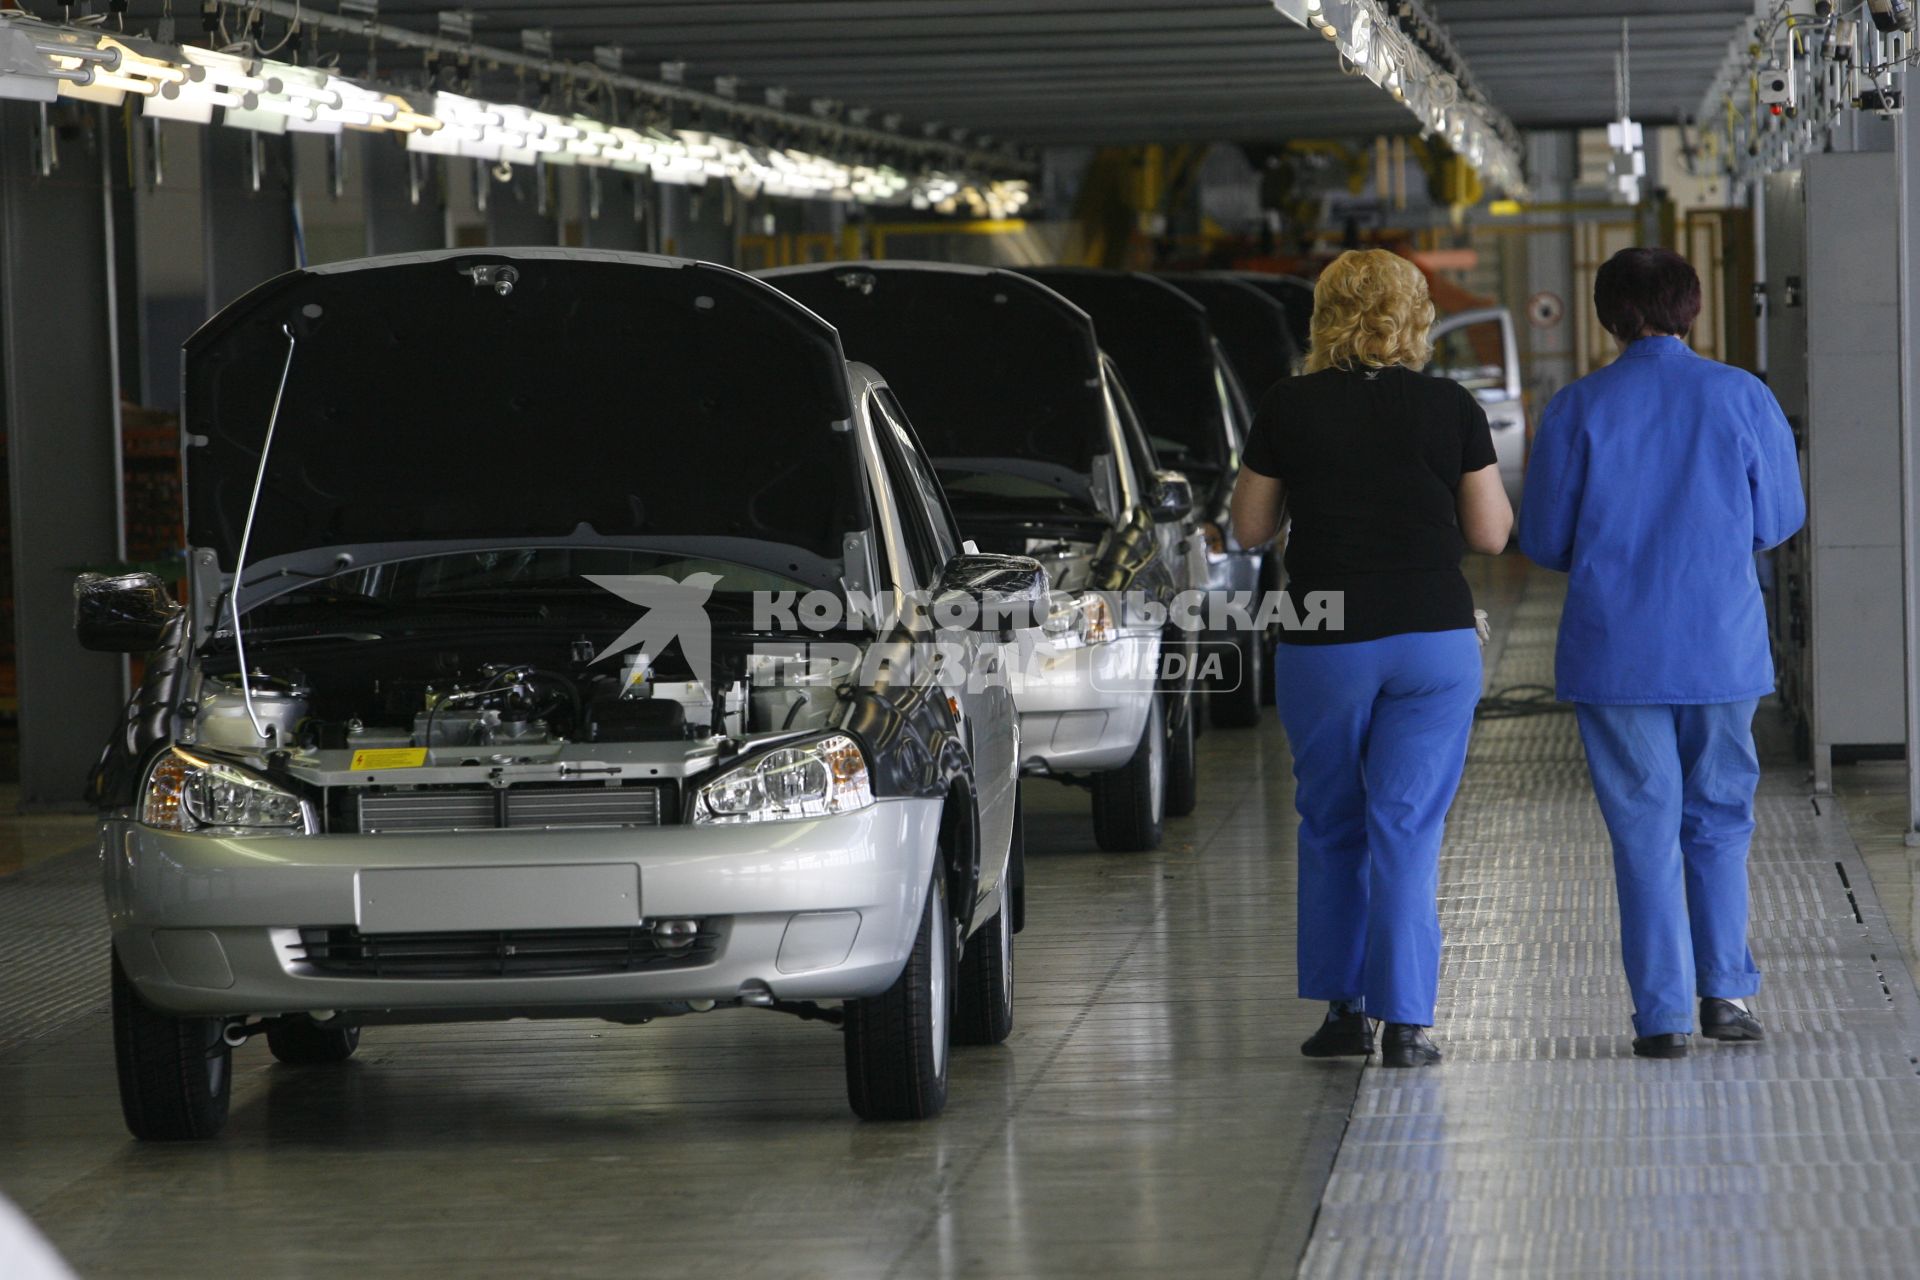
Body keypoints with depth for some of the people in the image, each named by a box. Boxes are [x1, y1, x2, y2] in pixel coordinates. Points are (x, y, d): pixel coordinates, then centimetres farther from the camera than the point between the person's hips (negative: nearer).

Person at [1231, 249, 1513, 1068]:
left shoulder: (1289, 409, -3)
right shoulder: (1450, 409, -2)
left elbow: (1249, 529, 4)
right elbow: (1490, 533, 1)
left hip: (1323, 650, 0)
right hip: (1433, 641, 0)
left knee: (1331, 827, 15)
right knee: (1408, 829, 2)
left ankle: (1344, 1008, 18)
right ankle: (1406, 1022, -3)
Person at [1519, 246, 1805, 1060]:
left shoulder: (1579, 409, -5)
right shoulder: (1743, 398, -2)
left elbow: (1544, 539, -1)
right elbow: (1778, 519, 6)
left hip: (1614, 649, -1)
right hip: (1723, 647, 1)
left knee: (1645, 829, 4)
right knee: (1719, 816, 16)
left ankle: (1663, 1014, 1)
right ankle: (1727, 990, 9)